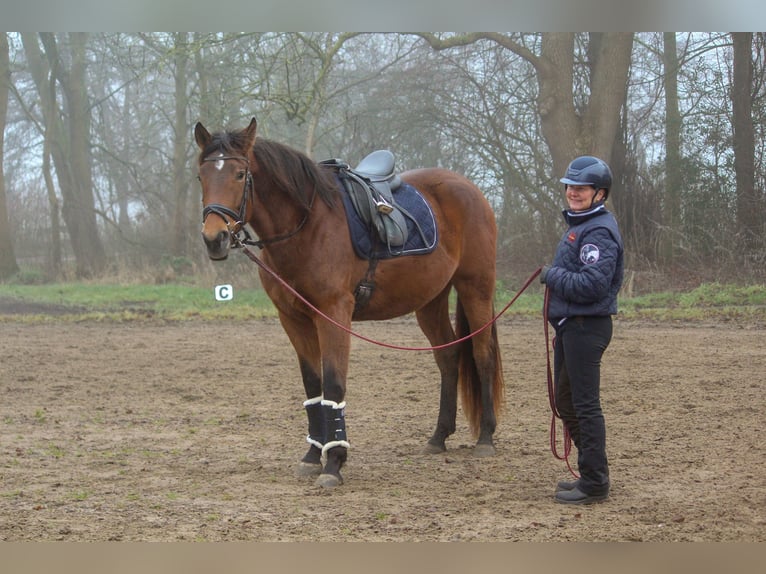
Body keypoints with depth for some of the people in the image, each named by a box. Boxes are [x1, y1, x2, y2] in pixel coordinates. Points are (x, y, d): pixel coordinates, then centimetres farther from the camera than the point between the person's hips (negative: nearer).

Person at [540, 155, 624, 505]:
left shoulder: (599, 231, -16)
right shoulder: (579, 225, 17)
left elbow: (591, 285, -26)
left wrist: (553, 275, -14)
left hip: (586, 328, -11)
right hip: (570, 326, 11)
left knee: (585, 404, -7)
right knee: (566, 401, 17)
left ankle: (594, 483, -3)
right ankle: (590, 472, 26)